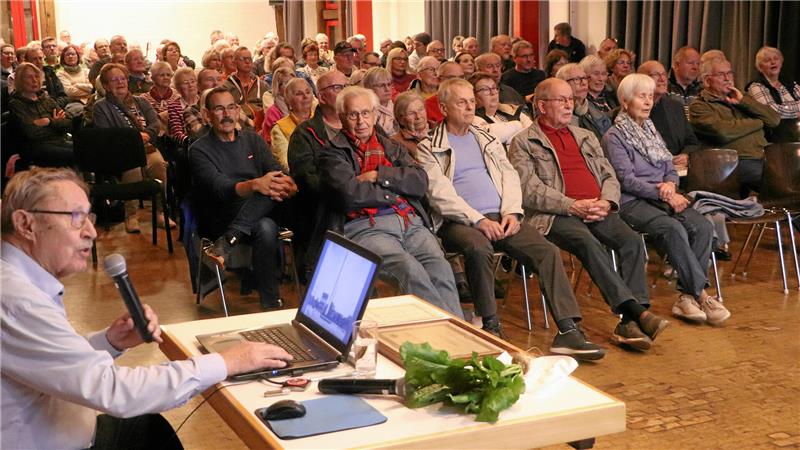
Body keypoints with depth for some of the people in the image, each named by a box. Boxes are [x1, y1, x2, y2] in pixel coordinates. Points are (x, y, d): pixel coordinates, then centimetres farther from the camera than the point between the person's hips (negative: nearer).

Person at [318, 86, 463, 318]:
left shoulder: (390, 147, 26)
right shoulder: (333, 153, 11)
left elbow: (420, 182, 10)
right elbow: (351, 194, -8)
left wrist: (380, 176, -1)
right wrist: (397, 190, 3)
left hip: (410, 221, 5)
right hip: (365, 227, -4)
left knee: (440, 269, -24)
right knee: (410, 269, -31)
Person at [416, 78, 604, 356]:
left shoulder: (487, 140, 24)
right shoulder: (429, 148, 5)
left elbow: (509, 175, 16)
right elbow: (440, 194, -7)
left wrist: (511, 212, -4)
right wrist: (478, 220, -18)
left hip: (500, 217, 5)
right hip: (459, 222, -5)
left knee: (548, 251, -17)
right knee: (478, 247, -39)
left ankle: (568, 331, -21)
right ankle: (491, 328, -26)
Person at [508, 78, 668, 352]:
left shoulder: (586, 137, 28)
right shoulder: (523, 143, 8)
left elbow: (610, 177, 23)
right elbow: (529, 191, -5)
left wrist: (607, 202, -1)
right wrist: (573, 206, -15)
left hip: (598, 210, 5)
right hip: (556, 216, -5)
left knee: (631, 241, -24)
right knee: (589, 243, -35)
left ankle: (630, 322, -30)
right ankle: (638, 312, -38)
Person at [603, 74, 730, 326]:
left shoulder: (651, 130, 22)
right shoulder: (614, 137, 0)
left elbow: (670, 168, 19)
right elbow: (627, 180, -10)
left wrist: (670, 185, -5)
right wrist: (664, 194, -17)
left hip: (662, 198, 7)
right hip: (632, 202, -7)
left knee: (703, 227, -21)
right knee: (672, 228, -34)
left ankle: (687, 296, -21)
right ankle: (701, 295, -28)